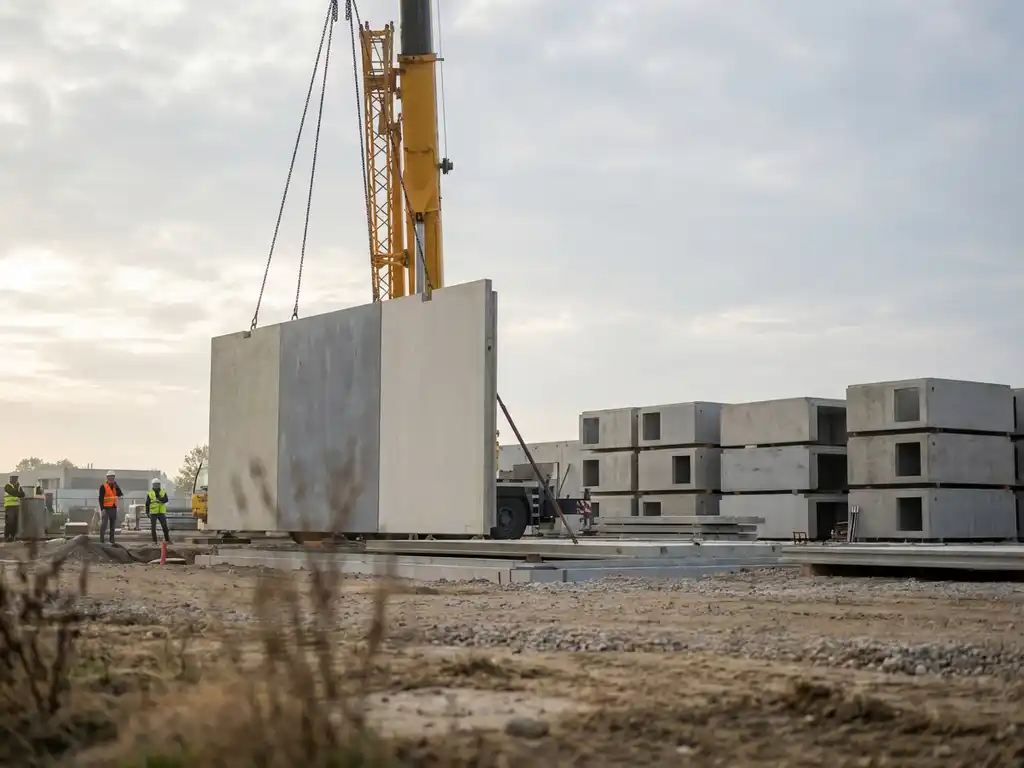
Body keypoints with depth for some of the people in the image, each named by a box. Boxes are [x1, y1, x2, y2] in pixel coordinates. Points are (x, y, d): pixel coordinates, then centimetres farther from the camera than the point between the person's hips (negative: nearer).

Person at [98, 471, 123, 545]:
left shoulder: (115, 486, 12)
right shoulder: (103, 487, -7)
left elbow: (120, 494, -2)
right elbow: (101, 498, -12)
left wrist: (116, 485, -7)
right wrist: (102, 508, -20)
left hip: (113, 508, 6)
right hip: (106, 508, -6)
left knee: (113, 525, 11)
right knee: (103, 525, -9)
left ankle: (112, 539, 18)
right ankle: (101, 540, -6)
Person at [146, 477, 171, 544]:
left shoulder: (163, 492, 3)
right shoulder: (150, 493, 0)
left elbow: (166, 500, -12)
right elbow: (147, 503, 3)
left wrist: (160, 498, -31)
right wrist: (147, 512, -1)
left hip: (161, 512, 1)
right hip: (153, 513, -1)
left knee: (165, 527, 0)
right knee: (153, 527, -1)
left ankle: (167, 540, 10)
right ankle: (154, 541, 6)